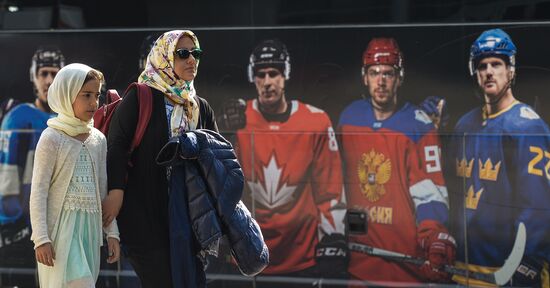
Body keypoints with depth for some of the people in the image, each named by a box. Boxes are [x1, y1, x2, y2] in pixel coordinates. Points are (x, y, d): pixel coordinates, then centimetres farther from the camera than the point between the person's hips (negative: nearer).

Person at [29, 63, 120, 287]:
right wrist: (41, 238, -13)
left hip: (90, 227, 6)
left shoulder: (99, 139, 11)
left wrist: (112, 232, 13)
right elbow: (38, 192, -8)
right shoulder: (52, 138, -7)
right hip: (62, 227, -6)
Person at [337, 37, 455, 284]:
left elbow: (429, 190, -13)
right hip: (358, 248, 4)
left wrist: (435, 236, -27)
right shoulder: (349, 117, 7)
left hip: (406, 251, -4)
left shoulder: (418, 125, -7)